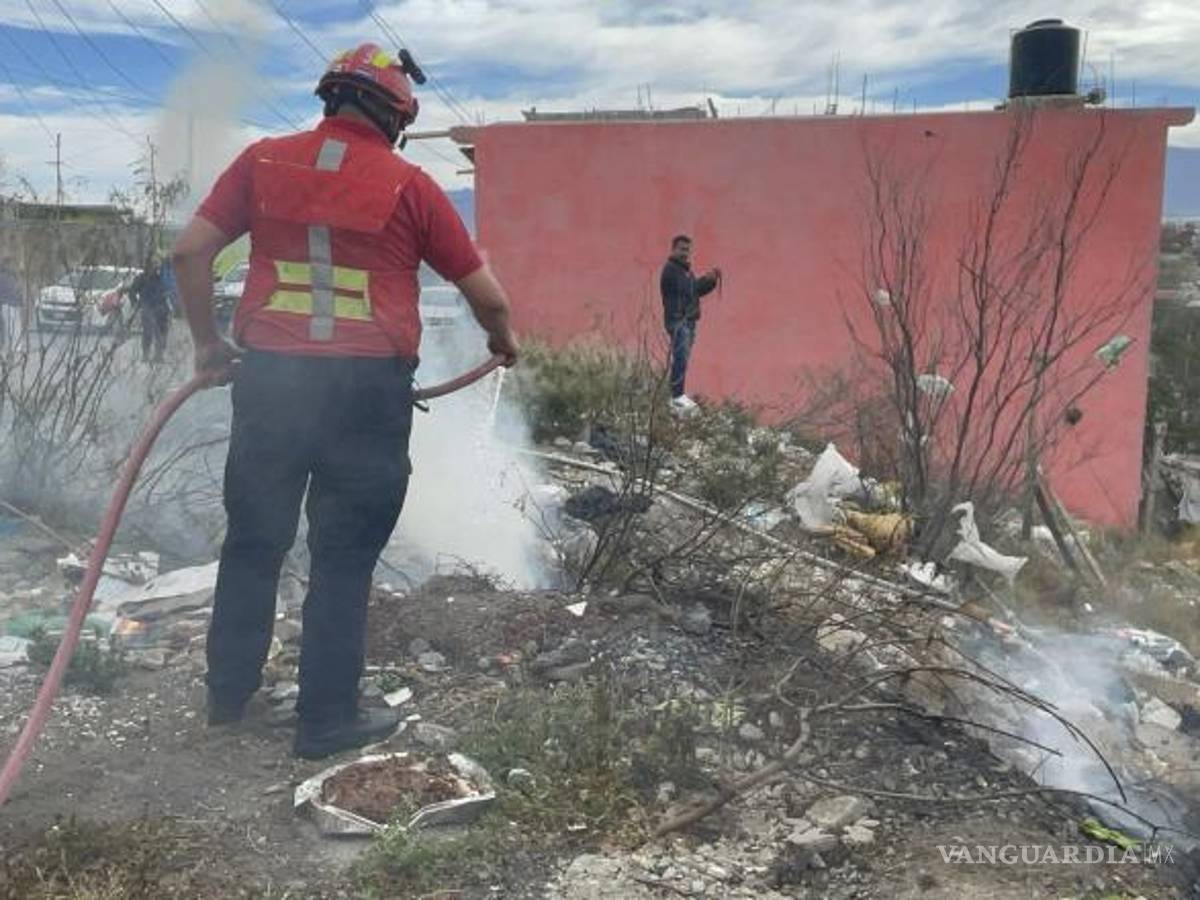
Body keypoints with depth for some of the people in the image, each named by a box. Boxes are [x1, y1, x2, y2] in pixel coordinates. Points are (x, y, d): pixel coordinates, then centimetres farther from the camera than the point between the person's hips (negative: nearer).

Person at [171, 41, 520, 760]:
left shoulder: (263, 161, 7)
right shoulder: (408, 185, -1)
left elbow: (191, 251, 3)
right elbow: (486, 294, 3)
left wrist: (208, 341, 15)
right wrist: (505, 341, 23)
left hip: (269, 375, 3)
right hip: (367, 386, -3)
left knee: (254, 541, 18)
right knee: (344, 556, 7)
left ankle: (229, 692, 31)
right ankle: (327, 719, 16)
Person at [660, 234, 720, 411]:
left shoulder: (685, 269, 20)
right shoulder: (670, 270, -10)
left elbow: (697, 290, 20)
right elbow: (686, 290, -19)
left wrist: (711, 280, 6)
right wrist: (705, 279, -16)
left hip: (689, 320, 9)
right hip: (678, 320, -9)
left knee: (682, 358, 8)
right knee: (680, 358, -14)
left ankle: (678, 394, 12)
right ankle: (677, 397, -14)